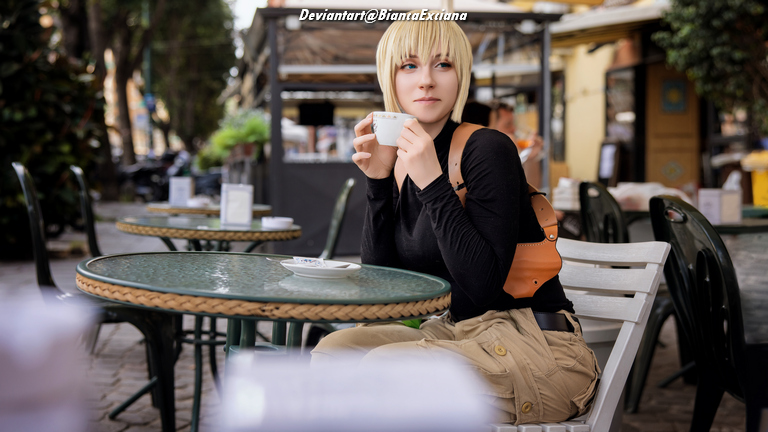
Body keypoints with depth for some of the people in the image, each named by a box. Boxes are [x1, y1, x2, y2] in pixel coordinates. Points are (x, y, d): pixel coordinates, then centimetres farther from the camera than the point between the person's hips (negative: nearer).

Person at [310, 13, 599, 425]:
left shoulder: (487, 150, -15)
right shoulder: (400, 161, 7)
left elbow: (484, 284, -22)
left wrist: (433, 184, -24)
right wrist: (377, 181, -5)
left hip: (536, 348, -7)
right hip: (460, 333, 7)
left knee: (386, 365, -26)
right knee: (334, 349, -9)